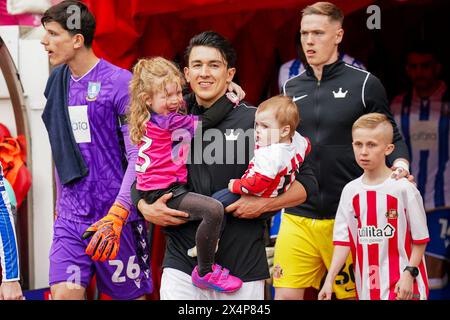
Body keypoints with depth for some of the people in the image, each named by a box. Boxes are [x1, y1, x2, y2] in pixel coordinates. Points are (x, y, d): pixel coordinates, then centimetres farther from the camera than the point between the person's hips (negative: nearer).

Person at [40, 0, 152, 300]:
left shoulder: (120, 82, -10)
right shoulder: (58, 83, 10)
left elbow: (138, 156, -14)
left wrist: (116, 215, -22)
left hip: (116, 217, -5)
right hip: (70, 216, 5)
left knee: (129, 295, 4)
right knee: (63, 292, -7)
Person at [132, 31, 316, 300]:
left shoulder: (255, 120, -2)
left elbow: (305, 184, 2)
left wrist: (264, 204, -13)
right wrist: (147, 209, -1)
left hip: (243, 265, -1)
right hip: (182, 263, 1)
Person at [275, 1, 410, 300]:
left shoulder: (364, 84, -1)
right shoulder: (291, 88, 11)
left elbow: (392, 140, 4)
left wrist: (400, 167, -16)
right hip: (297, 217, 3)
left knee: (354, 294, 5)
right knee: (286, 295, -3)